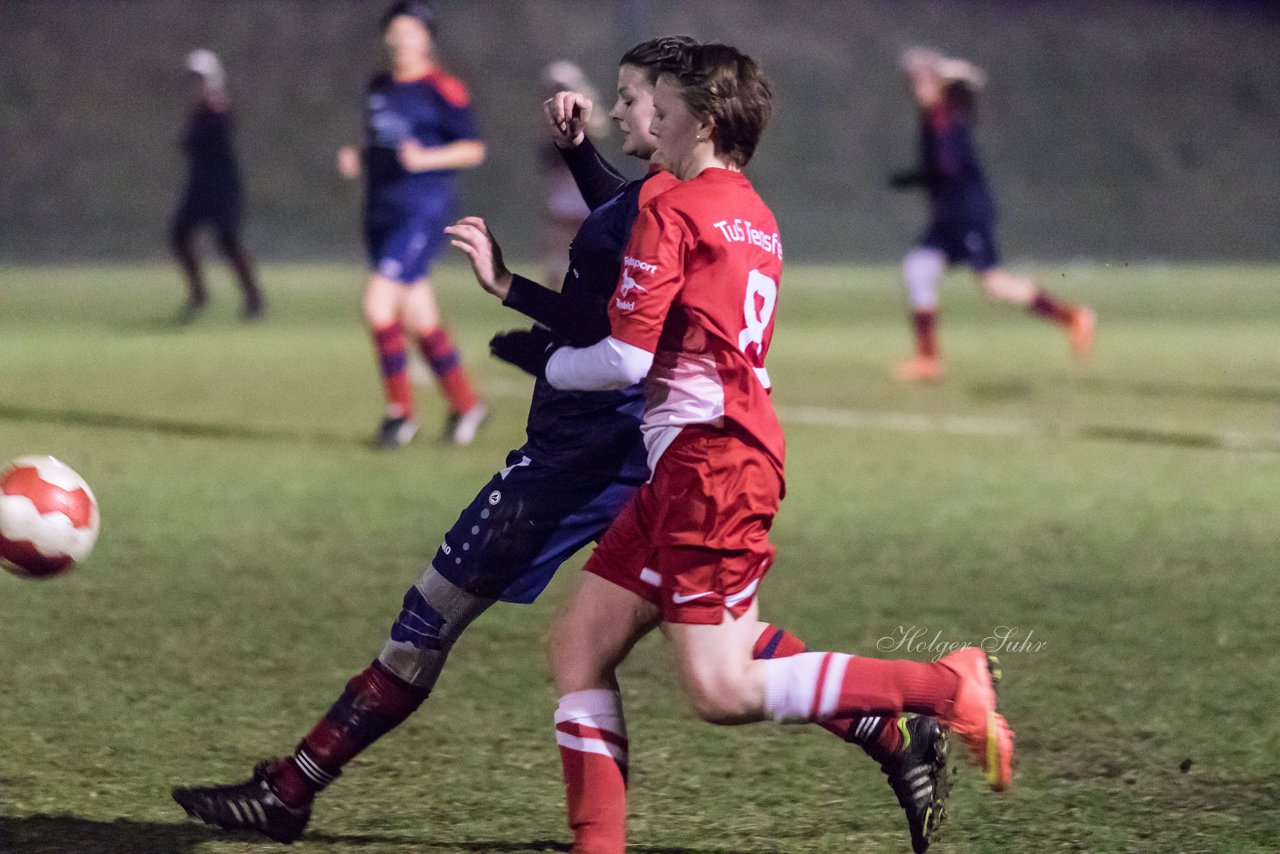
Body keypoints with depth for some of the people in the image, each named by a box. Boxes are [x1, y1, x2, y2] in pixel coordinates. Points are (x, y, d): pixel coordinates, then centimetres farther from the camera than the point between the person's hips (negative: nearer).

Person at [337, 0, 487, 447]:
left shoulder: (442, 89, -8)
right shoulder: (378, 87, 14)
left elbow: (473, 150, -7)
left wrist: (426, 159, -21)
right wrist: (356, 160, 6)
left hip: (422, 212, -8)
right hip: (380, 212, 8)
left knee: (378, 303, -17)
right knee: (419, 319, 9)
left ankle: (400, 408, -5)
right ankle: (465, 405, 22)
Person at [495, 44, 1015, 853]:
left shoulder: (672, 213, -9)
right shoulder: (756, 217, 18)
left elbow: (626, 358, -14)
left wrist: (544, 361, 7)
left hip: (708, 465, -10)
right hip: (688, 472, 10)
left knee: (722, 690, -14)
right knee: (578, 647, 9)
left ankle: (946, 687, -13)